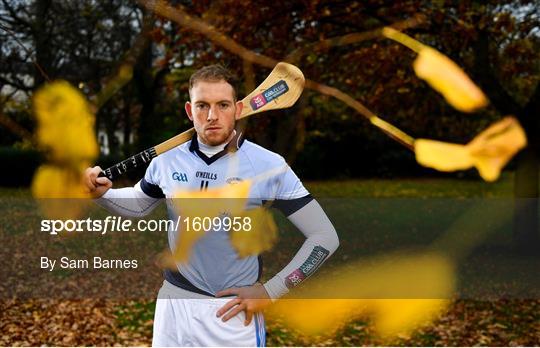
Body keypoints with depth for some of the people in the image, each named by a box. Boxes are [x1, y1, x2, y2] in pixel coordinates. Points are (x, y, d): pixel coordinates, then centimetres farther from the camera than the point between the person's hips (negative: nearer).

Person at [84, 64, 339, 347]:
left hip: (234, 312, -3)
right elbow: (137, 204, 20)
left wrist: (270, 292, -10)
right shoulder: (167, 160, 0)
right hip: (172, 306, 3)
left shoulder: (270, 166, -11)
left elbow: (325, 237, -8)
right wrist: (102, 193, -1)